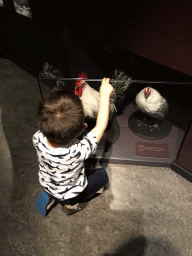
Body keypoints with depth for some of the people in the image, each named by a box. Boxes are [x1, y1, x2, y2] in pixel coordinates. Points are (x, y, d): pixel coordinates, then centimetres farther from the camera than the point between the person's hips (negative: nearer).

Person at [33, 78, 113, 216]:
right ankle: (71, 205, 13)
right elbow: (100, 126, -34)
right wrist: (104, 94, -27)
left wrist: (73, 127, -14)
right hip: (68, 195, -4)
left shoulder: (38, 138, -33)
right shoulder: (78, 152, -46)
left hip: (46, 184, 4)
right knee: (102, 174, 14)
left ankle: (49, 196, 20)